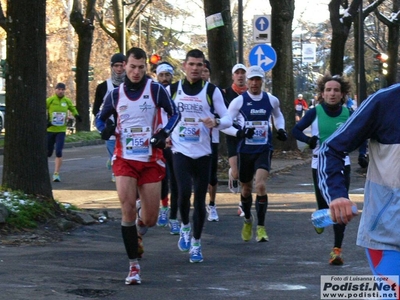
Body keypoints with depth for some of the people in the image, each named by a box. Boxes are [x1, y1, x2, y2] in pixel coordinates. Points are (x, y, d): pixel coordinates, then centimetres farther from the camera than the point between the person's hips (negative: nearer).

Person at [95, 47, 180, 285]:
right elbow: (101, 118, 16)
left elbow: (175, 113, 3)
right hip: (125, 159, 1)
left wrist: (164, 133, -14)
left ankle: (138, 226, 43)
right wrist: (106, 128, -7)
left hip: (151, 160, -1)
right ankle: (134, 266, -5)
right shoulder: (115, 94, 4)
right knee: (128, 209, -14)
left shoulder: (156, 89, -4)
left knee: (150, 219, 3)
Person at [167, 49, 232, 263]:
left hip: (203, 153, 0)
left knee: (200, 200, 3)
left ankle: (196, 243, 18)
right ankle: (185, 227, 10)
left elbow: (227, 119, 0)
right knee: (184, 192, -19)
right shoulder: (172, 90, 4)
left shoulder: (212, 91, 0)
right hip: (180, 151, 0)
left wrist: (216, 122, -21)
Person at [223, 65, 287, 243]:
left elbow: (278, 115, 25)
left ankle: (261, 227, -11)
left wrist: (281, 130, 6)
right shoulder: (239, 101, -5)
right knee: (246, 189, 13)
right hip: (245, 150, 0)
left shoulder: (271, 100, 3)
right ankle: (247, 220, 40)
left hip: (264, 150, 0)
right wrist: (239, 133, -23)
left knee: (261, 185, -19)